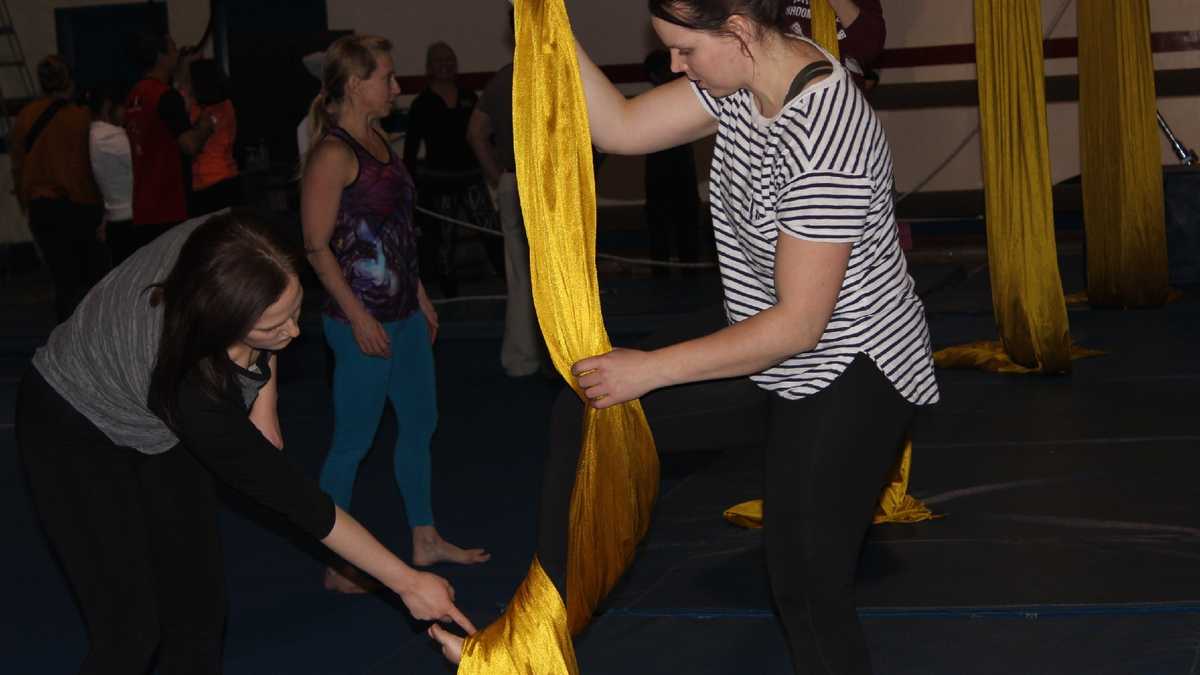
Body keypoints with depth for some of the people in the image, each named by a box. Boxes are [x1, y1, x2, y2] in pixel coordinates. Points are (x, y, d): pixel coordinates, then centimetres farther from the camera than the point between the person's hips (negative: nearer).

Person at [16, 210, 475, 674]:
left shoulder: (221, 251, -29)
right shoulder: (189, 391, -42)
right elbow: (292, 496, -32)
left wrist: (264, 397, -11)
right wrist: (407, 582, -27)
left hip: (161, 436, 6)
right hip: (76, 432, -6)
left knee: (198, 614, 1)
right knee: (132, 630, -13)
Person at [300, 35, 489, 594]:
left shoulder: (376, 140, 11)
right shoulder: (333, 154, -17)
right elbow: (317, 246, -19)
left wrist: (419, 294, 19)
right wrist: (357, 317, -21)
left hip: (403, 313, 10)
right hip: (365, 320, -10)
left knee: (419, 423, 18)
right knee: (353, 442, -1)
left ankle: (425, 541, 32)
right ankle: (337, 567, 9)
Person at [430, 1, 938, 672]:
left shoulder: (825, 140, -33)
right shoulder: (747, 74, -7)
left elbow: (797, 326, -29)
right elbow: (621, 128, 0)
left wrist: (651, 369, -23)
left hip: (850, 376, -9)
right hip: (775, 341, 9)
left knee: (808, 586, -2)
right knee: (587, 413, 7)